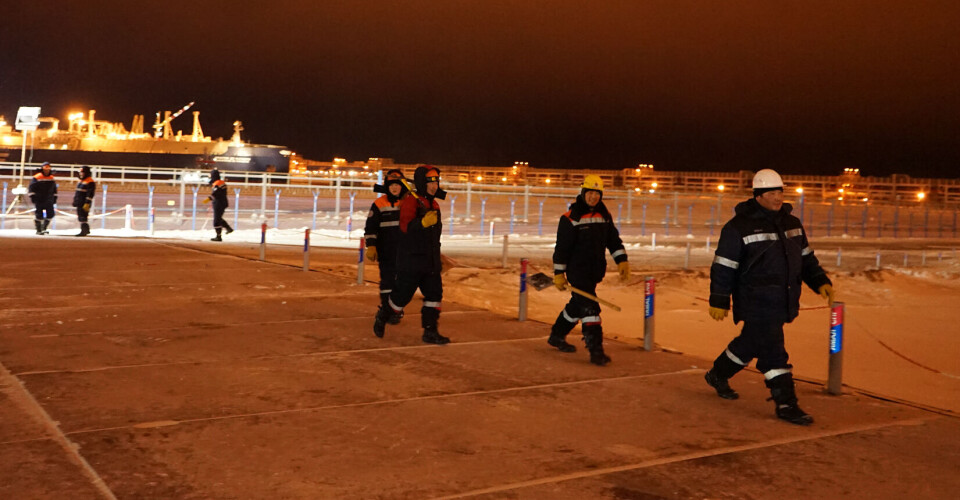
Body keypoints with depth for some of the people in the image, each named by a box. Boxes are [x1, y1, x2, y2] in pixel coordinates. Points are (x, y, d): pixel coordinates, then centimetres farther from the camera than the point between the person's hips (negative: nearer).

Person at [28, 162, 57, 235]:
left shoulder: (52, 178, 11)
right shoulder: (37, 177, -6)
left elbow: (54, 189, 22)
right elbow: (31, 187, -6)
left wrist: (55, 197, 18)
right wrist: (32, 196, -12)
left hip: (48, 200, 4)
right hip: (39, 200, -4)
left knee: (50, 214, -4)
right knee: (39, 215, -1)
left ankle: (44, 228, 11)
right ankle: (38, 230, 11)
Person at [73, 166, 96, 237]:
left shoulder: (90, 182, -13)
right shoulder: (81, 181, 18)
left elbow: (90, 194, -19)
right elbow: (77, 192, 26)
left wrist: (87, 204, -23)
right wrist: (75, 201, 23)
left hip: (84, 203, -10)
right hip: (79, 203, 10)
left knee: (83, 217, -11)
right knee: (80, 217, 15)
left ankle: (83, 231, -8)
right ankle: (86, 229, 25)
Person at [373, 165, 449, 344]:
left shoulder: (434, 205, 14)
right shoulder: (411, 202, -13)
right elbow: (406, 226, -28)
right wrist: (423, 222, -42)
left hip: (430, 262, 7)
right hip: (411, 259, -7)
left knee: (434, 293, 0)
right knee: (402, 294, 1)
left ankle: (430, 332, 5)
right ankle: (382, 317, 26)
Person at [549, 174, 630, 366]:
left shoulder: (605, 215, 8)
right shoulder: (570, 218, -10)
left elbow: (614, 240, 13)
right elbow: (562, 247, -8)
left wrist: (622, 261, 1)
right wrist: (559, 273, -7)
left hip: (595, 271, 7)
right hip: (577, 270, -7)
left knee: (577, 305, 19)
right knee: (589, 307, -14)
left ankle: (557, 336, 38)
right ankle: (595, 351, -14)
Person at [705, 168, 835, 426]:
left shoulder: (792, 223, 11)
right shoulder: (740, 227, -11)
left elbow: (806, 258, 20)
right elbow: (723, 267, -9)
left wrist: (821, 282, 6)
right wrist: (719, 301, -9)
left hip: (782, 302, 8)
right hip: (756, 302, -8)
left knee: (751, 343, 20)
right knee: (773, 352, -9)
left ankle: (717, 375, 41)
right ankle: (786, 404, -2)